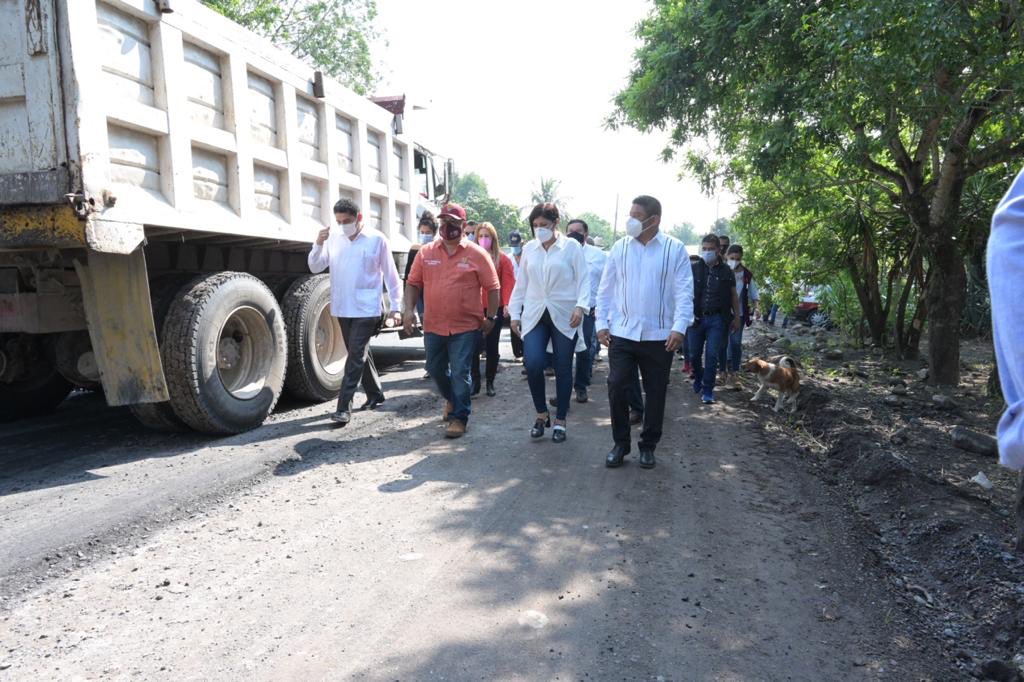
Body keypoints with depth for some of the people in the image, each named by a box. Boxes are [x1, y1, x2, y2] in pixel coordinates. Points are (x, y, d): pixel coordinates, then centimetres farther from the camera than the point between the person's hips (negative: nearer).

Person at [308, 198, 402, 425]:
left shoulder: (377, 239, -5)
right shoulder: (333, 238, 5)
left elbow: (391, 275, 0)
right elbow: (315, 267, 5)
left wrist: (395, 307, -1)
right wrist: (318, 244, -12)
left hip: (366, 309, -5)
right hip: (342, 308, 5)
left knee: (356, 356, -9)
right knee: (359, 354, 15)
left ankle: (344, 407, -8)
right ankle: (375, 394, 31)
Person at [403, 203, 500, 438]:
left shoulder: (477, 254, -5)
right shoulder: (426, 252, 4)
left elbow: (493, 287, -1)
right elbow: (413, 283, 8)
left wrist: (490, 317, -3)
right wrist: (409, 310, -3)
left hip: (465, 326, -4)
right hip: (433, 326, 4)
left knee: (460, 373, -2)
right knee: (435, 369, 18)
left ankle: (458, 418, 11)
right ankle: (451, 398, 44)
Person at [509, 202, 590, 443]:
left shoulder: (571, 247, -1)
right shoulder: (529, 248, 10)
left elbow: (583, 280, -3)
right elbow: (521, 283, 13)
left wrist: (581, 306, -17)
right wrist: (515, 314, 9)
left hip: (564, 316, -2)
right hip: (535, 315, 2)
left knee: (563, 369, 5)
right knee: (533, 365, -12)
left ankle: (560, 421, 19)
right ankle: (542, 414, 11)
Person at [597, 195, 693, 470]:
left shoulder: (675, 249, -3)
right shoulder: (620, 247, 4)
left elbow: (684, 292, -6)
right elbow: (606, 289, 7)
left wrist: (679, 327, -16)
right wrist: (601, 323, 0)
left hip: (659, 336, -1)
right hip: (621, 333, 1)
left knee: (655, 393, 9)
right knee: (617, 388, -1)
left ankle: (648, 446, 25)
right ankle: (620, 444, 17)